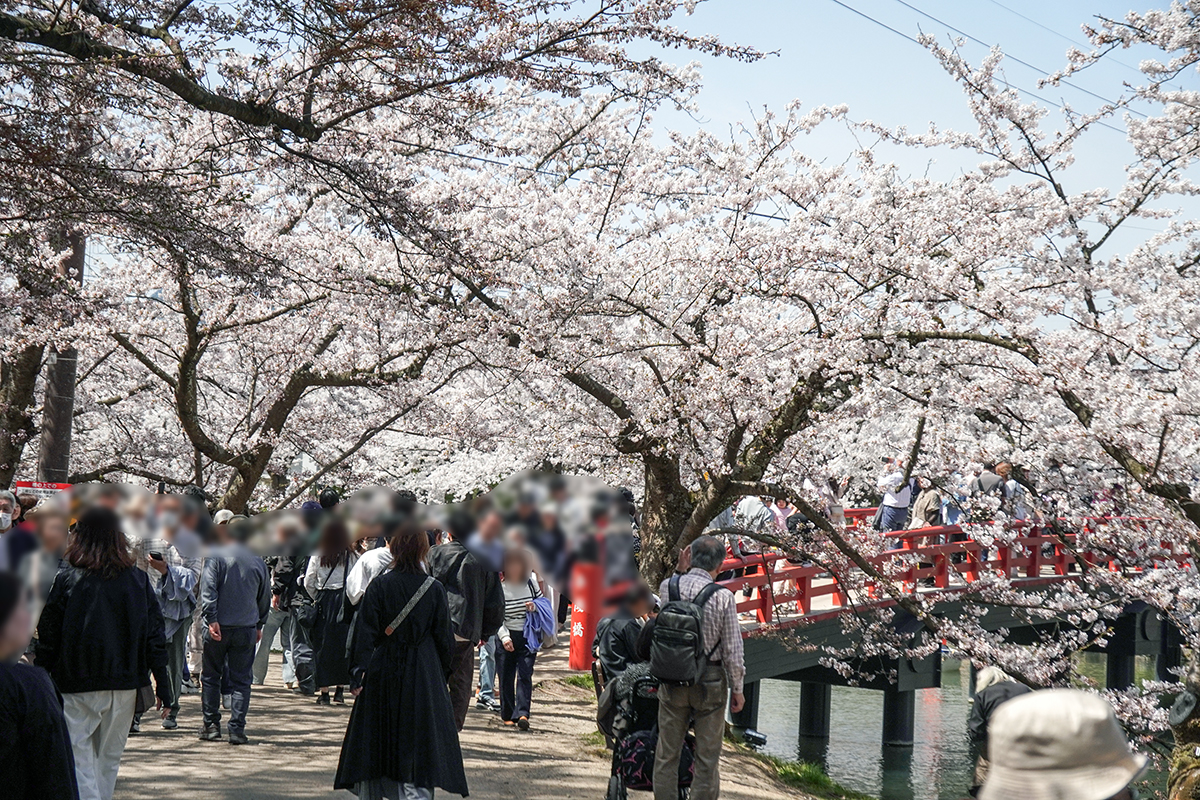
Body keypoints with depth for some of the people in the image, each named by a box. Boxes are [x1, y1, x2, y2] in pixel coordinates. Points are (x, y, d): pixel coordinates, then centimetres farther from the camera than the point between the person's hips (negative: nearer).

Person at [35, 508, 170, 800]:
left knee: (79, 757, 0)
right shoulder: (139, 580, 1)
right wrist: (163, 687, 6)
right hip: (125, 685, 3)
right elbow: (155, 637, 2)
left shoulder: (66, 579, -8)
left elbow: (48, 638, -5)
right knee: (109, 757, 16)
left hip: (78, 687, -3)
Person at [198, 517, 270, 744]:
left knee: (211, 677, 12)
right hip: (246, 629, 2)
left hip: (218, 628, -2)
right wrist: (259, 625, 26)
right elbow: (264, 598, 15)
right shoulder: (258, 563, 6)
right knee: (241, 680, 5)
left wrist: (211, 619, -14)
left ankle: (211, 725, 13)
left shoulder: (216, 556, -3)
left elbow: (208, 589, -14)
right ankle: (237, 730, 0)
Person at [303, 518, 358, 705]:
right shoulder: (352, 556, -2)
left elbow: (308, 583, -1)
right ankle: (340, 690, 13)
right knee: (344, 645, 10)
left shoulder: (318, 555, -4)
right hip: (345, 603, 1)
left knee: (323, 646, 5)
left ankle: (324, 692, 6)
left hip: (324, 601, 0)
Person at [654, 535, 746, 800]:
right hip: (710, 682, -3)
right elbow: (733, 651, -11)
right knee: (707, 756, 8)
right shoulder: (723, 597, -15)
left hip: (672, 678, 3)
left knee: (667, 753, 13)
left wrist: (682, 567, 18)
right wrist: (737, 689, 2)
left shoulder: (667, 587, -6)